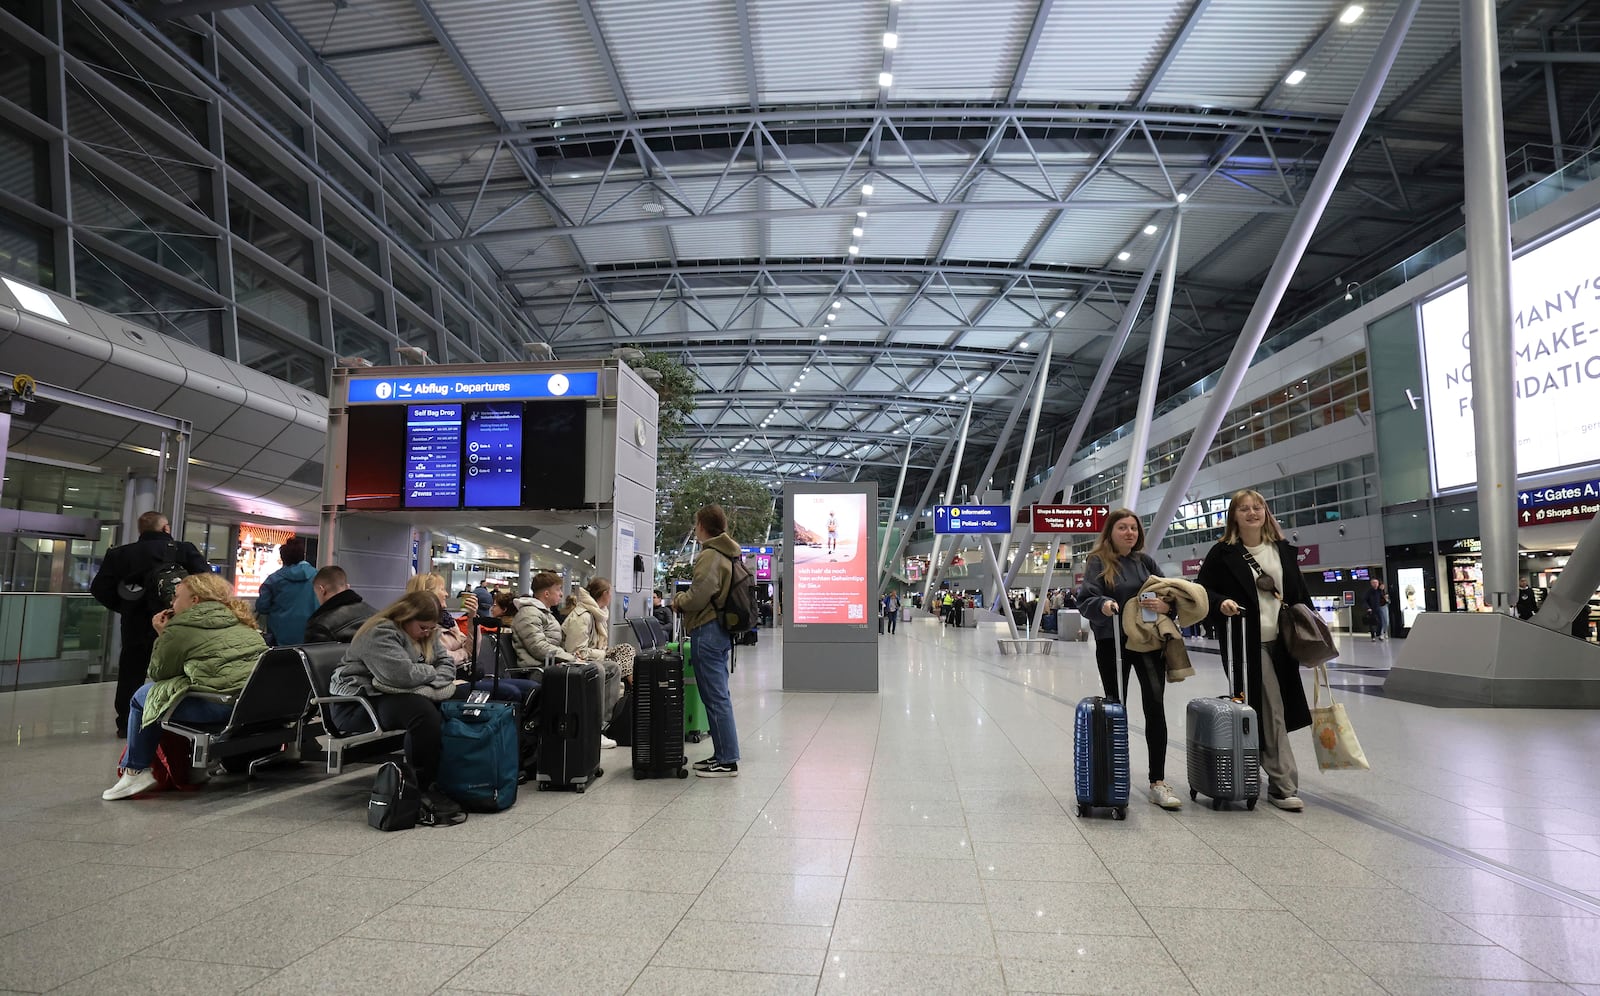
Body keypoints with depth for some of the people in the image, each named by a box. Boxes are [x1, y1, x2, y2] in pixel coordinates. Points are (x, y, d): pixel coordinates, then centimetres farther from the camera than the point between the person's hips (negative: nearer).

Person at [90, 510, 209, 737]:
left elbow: (99, 588, -3)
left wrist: (123, 607, 7)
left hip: (136, 625, 2)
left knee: (131, 674, 16)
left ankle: (125, 724, 21)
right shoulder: (184, 550, -6)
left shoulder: (119, 554, 1)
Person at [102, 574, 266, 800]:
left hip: (222, 708, -8)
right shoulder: (240, 620, 20)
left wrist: (161, 635, 21)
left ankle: (136, 771, 18)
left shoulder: (181, 627, 0)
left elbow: (158, 672, 10)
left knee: (143, 696, 14)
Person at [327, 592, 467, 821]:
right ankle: (423, 789, -29)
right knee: (422, 711, -38)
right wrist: (431, 673, -10)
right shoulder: (379, 634, -17)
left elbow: (446, 662, 8)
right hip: (359, 704, -9)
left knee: (463, 695, -9)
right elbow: (403, 675, -30)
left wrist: (430, 686, -12)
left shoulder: (427, 634, 12)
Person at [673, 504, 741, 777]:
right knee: (719, 696, 15)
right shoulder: (727, 554, 15)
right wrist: (684, 598, 14)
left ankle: (727, 761, 0)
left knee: (716, 698, -5)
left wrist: (678, 600, -1)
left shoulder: (709, 556, -15)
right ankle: (722, 755, 22)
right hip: (721, 631, 10)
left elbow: (698, 597, -21)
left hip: (707, 631, -10)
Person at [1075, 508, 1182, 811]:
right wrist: (1102, 605, -32)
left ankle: (1158, 782, 0)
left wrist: (1166, 605, -13)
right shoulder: (1097, 562, -2)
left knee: (1155, 707, -5)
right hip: (1112, 644, -3)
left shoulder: (1146, 561, 10)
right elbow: (1085, 600, -10)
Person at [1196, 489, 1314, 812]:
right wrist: (1221, 602, -21)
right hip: (1248, 644, -5)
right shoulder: (1223, 553, -3)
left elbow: (1301, 594, 14)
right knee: (1271, 712, -4)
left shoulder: (1283, 550, 10)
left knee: (1273, 712, 9)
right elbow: (1203, 589, -1)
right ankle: (1284, 786, 5)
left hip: (1280, 641, 5)